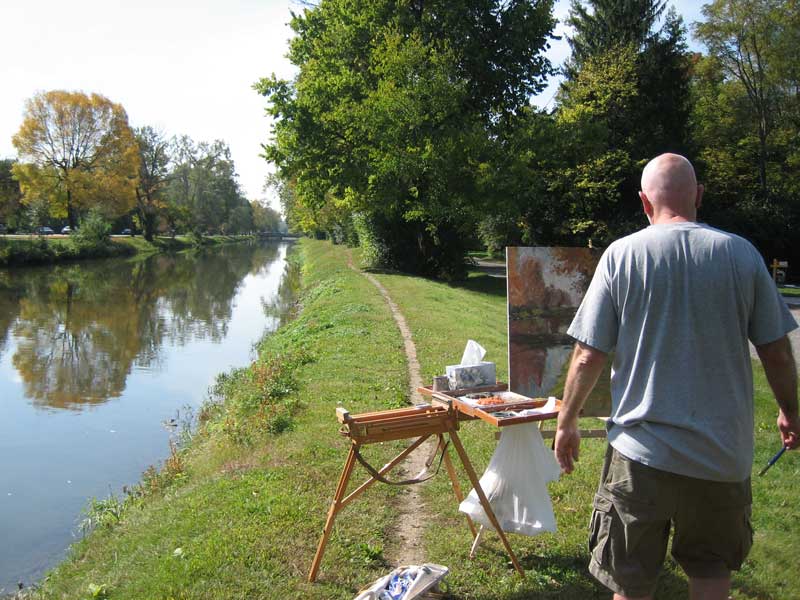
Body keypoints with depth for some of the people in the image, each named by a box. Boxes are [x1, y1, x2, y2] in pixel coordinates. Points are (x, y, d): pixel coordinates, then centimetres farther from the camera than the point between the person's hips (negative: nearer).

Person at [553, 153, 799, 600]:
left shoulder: (621, 255, -8)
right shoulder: (741, 253, -3)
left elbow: (588, 357, -8)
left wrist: (567, 423, 5)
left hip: (642, 450, -2)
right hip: (724, 451, 3)